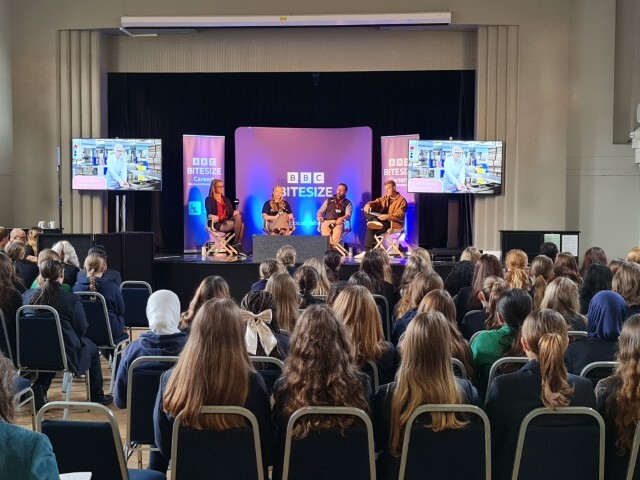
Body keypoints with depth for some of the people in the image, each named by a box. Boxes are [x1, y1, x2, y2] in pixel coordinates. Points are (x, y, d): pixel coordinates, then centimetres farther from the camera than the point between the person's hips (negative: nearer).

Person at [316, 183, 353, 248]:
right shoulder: (328, 201, 25)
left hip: (338, 223, -2)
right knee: (324, 228, -35)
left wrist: (342, 218, -23)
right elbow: (320, 212, 22)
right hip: (327, 221, 2)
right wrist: (319, 216, -3)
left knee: (338, 230, -38)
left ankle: (334, 246, -54)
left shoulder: (348, 203, 17)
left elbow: (348, 215, 1)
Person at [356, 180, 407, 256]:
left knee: (371, 227, -31)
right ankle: (375, 221, -38)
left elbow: (399, 215, -18)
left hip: (393, 223, -8)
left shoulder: (402, 200, -4)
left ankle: (367, 251, -36)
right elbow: (376, 202, 3)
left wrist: (388, 216, -37)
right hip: (382, 220, 8)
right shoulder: (385, 198, 21)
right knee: (366, 210, -12)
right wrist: (368, 204, -22)